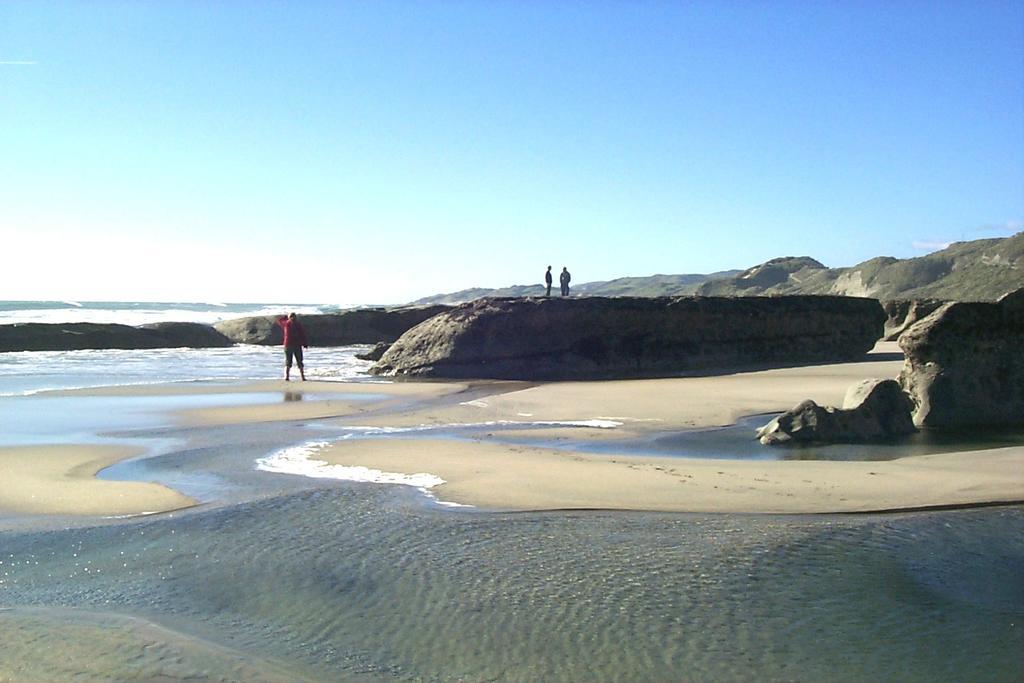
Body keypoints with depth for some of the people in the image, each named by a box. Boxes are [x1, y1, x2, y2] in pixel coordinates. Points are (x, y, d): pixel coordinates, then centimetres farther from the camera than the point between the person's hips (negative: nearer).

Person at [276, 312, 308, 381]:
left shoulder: (286, 323, 2)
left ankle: (287, 376, -7)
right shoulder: (298, 324, -2)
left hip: (288, 345, 1)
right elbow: (303, 335, -3)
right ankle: (303, 377, 1)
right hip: (297, 345, -1)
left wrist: (286, 316, 31)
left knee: (288, 362, 5)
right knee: (299, 362, 6)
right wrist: (305, 344, 2)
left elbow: (279, 320, 23)